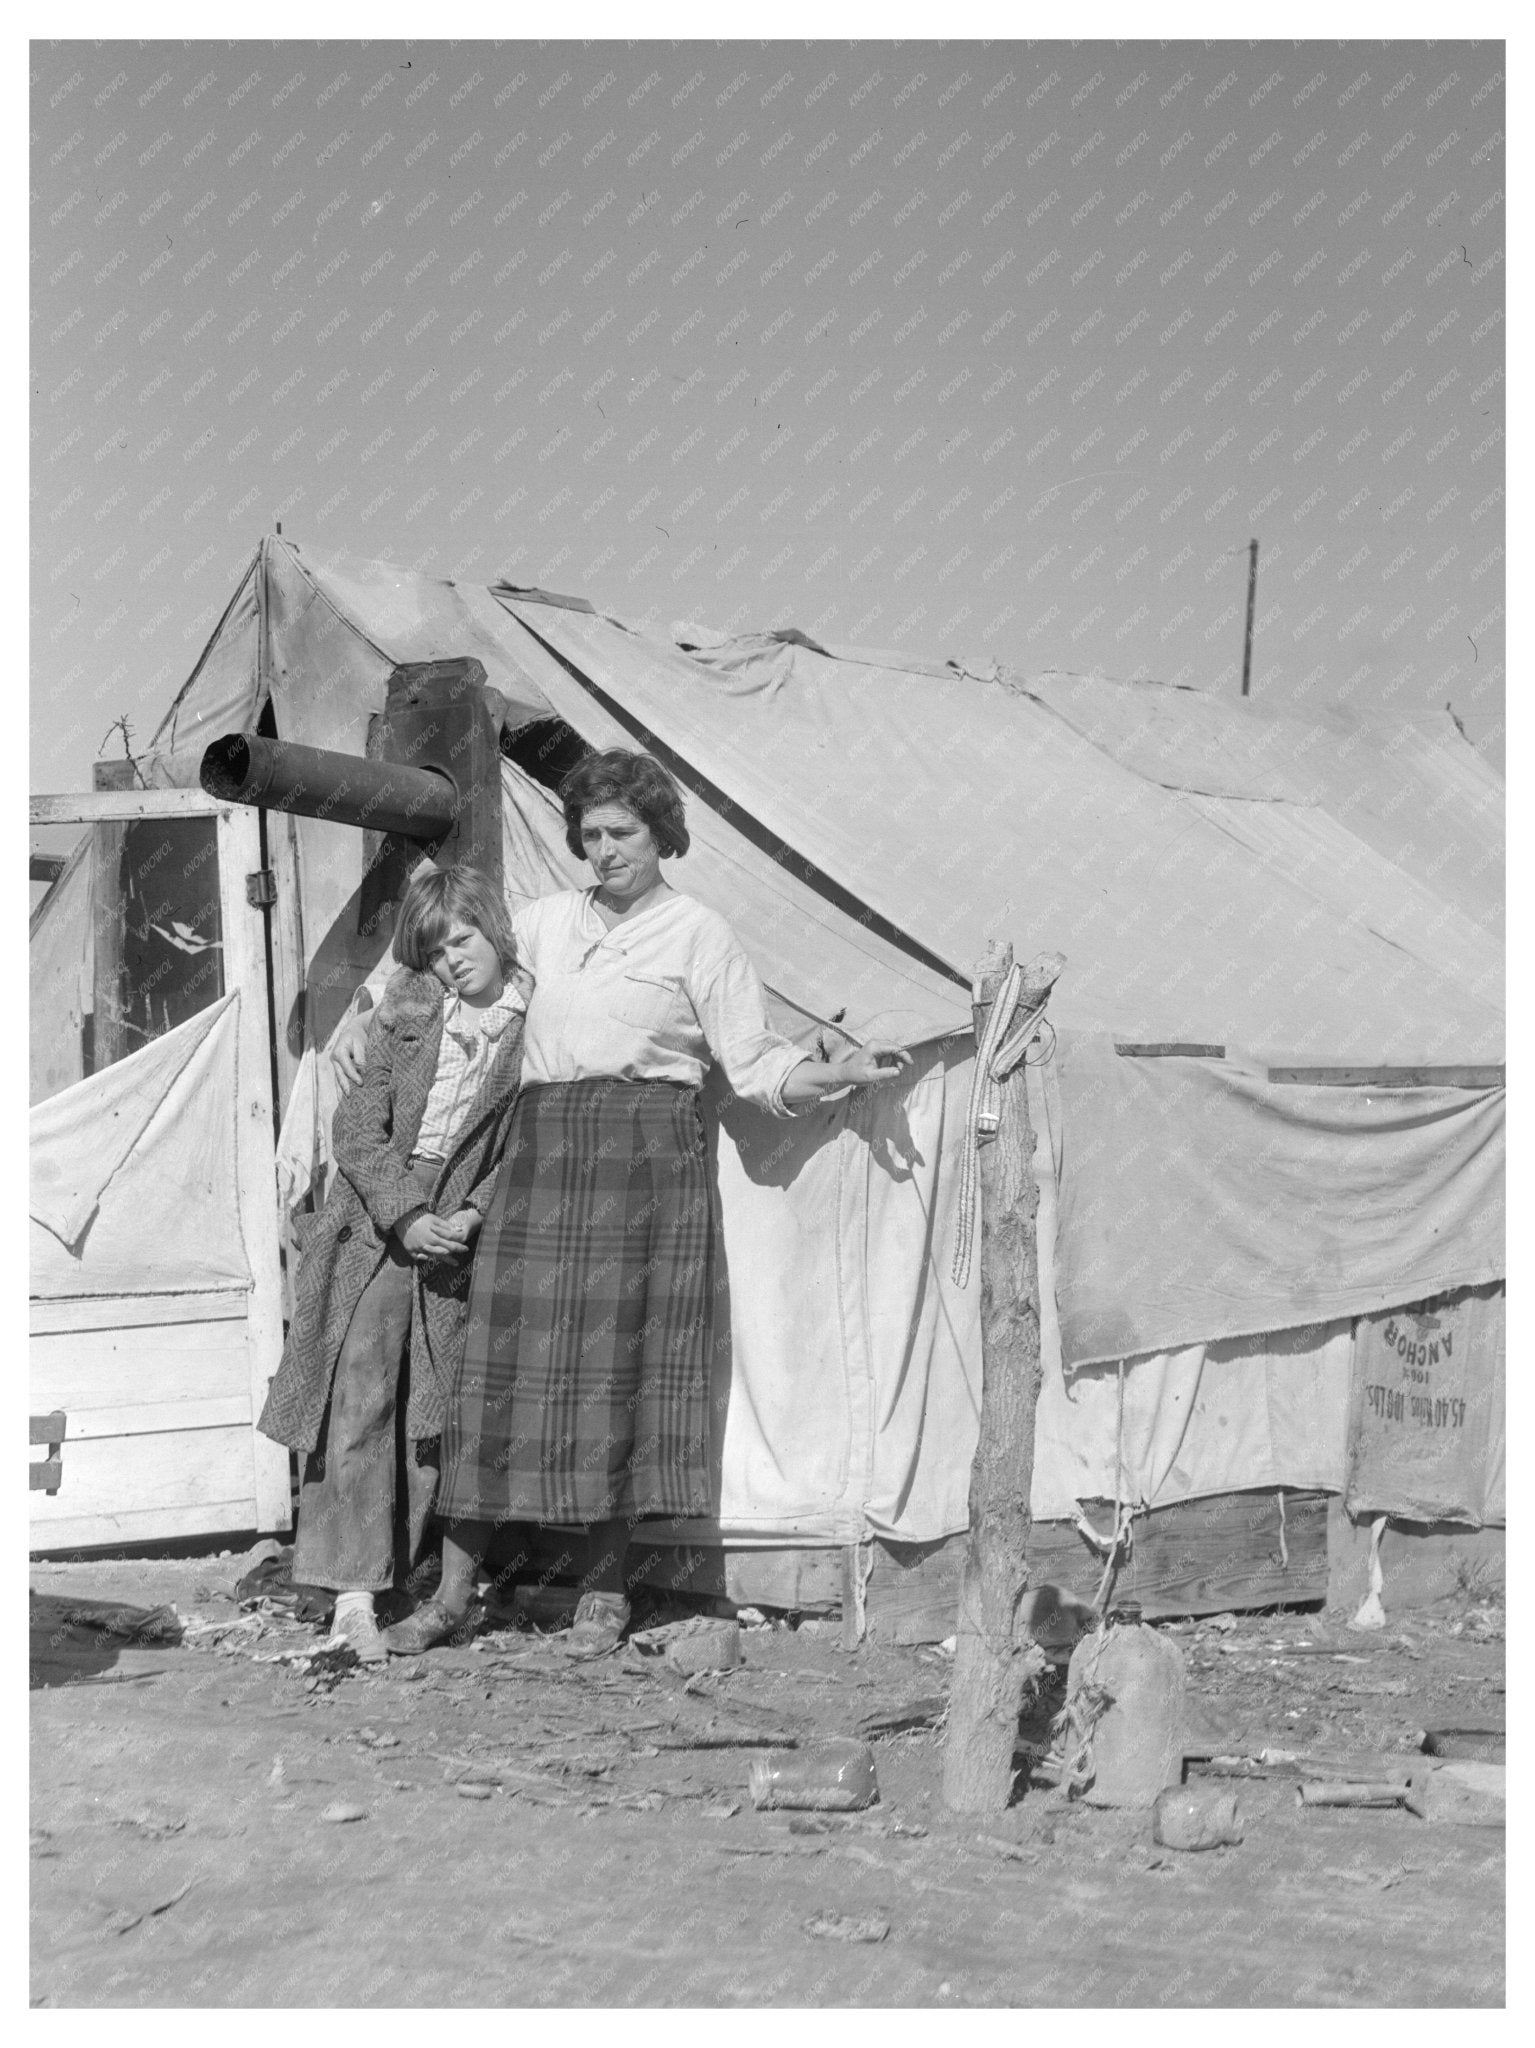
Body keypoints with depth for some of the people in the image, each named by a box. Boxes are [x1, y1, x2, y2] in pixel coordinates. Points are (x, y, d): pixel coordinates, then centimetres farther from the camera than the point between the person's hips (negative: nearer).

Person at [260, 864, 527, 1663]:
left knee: (435, 1420, 3)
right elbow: (357, 1125, 0)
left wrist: (472, 1215, -12)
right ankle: (353, 1590, -2)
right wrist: (405, 1213, -11)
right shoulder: (409, 1014, 2)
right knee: (360, 1404, -5)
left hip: (457, 1241, 0)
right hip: (375, 1227, 0)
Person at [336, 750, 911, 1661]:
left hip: (646, 1153, -3)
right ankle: (454, 1587, 5)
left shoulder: (699, 933, 3)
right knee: (502, 1356, -1)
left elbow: (756, 1064, 2)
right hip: (543, 1148, 3)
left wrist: (842, 1071, -12)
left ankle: (607, 1587, 11)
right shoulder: (549, 920, 14)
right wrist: (366, 1029, 14)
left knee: (625, 1363, -1)